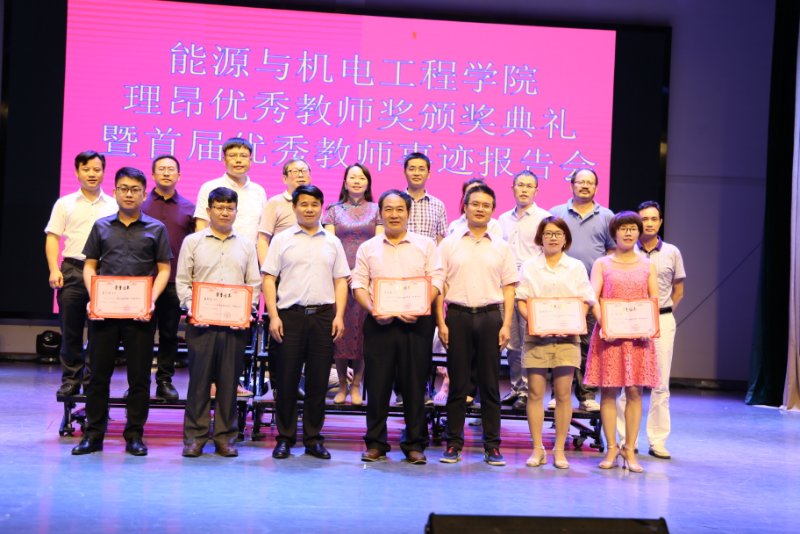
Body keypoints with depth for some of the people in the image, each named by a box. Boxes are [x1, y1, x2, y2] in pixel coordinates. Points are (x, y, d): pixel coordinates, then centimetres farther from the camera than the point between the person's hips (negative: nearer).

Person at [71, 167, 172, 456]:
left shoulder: (156, 228, 6)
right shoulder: (101, 226, 10)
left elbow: (164, 270, 5)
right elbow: (89, 266, 11)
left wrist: (151, 301, -9)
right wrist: (93, 298, -5)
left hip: (139, 312, -1)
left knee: (139, 374, 2)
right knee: (99, 372, 5)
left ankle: (134, 435, 12)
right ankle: (93, 433, 13)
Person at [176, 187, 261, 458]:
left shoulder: (246, 245, 13)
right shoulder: (193, 242, 8)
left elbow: (254, 283, 12)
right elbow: (182, 280, 6)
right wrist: (191, 307, -8)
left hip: (235, 322, 2)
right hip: (201, 321, -2)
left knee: (230, 380, 3)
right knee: (199, 377, -1)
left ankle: (225, 436, 11)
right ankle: (195, 436, 7)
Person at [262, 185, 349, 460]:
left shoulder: (332, 242, 13)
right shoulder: (282, 240, 7)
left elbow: (340, 281, 12)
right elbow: (268, 279, 3)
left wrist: (339, 316, 0)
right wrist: (273, 316, -6)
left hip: (323, 315, 2)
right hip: (289, 314, -1)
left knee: (318, 381, 3)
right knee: (286, 380, 1)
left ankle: (313, 438, 12)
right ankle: (285, 438, 10)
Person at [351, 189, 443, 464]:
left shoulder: (425, 245, 9)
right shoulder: (368, 248, 13)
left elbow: (436, 282, 2)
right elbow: (359, 284, 7)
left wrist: (419, 309, -13)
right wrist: (373, 310, -10)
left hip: (416, 323, -1)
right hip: (379, 322, 1)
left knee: (414, 384, 1)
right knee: (377, 383, 2)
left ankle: (415, 444, 10)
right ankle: (375, 443, 11)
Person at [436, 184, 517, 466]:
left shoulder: (501, 247, 10)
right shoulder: (449, 244, 6)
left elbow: (508, 287, 7)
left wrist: (506, 324, -2)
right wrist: (441, 322, -4)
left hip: (490, 316, 1)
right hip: (457, 316, -1)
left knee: (490, 384, 4)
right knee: (457, 383, 3)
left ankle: (492, 446, 9)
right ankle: (453, 444, 9)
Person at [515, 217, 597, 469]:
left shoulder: (576, 267, 10)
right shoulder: (529, 266, 9)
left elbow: (585, 302, 6)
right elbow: (521, 300, 4)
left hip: (566, 336, 0)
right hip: (537, 335, 0)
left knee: (563, 393, -1)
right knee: (535, 392, -2)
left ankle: (559, 450, 7)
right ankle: (537, 448, 6)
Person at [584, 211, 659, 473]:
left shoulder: (647, 265, 12)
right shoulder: (602, 264, 7)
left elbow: (655, 301, 7)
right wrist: (603, 325, -18)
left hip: (638, 335, 1)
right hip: (609, 334, -1)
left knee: (634, 391, 0)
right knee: (609, 391, 0)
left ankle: (630, 450, 6)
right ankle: (611, 447, 8)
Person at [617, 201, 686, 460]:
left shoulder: (672, 253, 6)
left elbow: (678, 291, 14)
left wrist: (663, 312, 6)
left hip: (662, 320, 1)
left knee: (660, 383, 3)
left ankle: (658, 441, 9)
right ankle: (626, 439, 9)